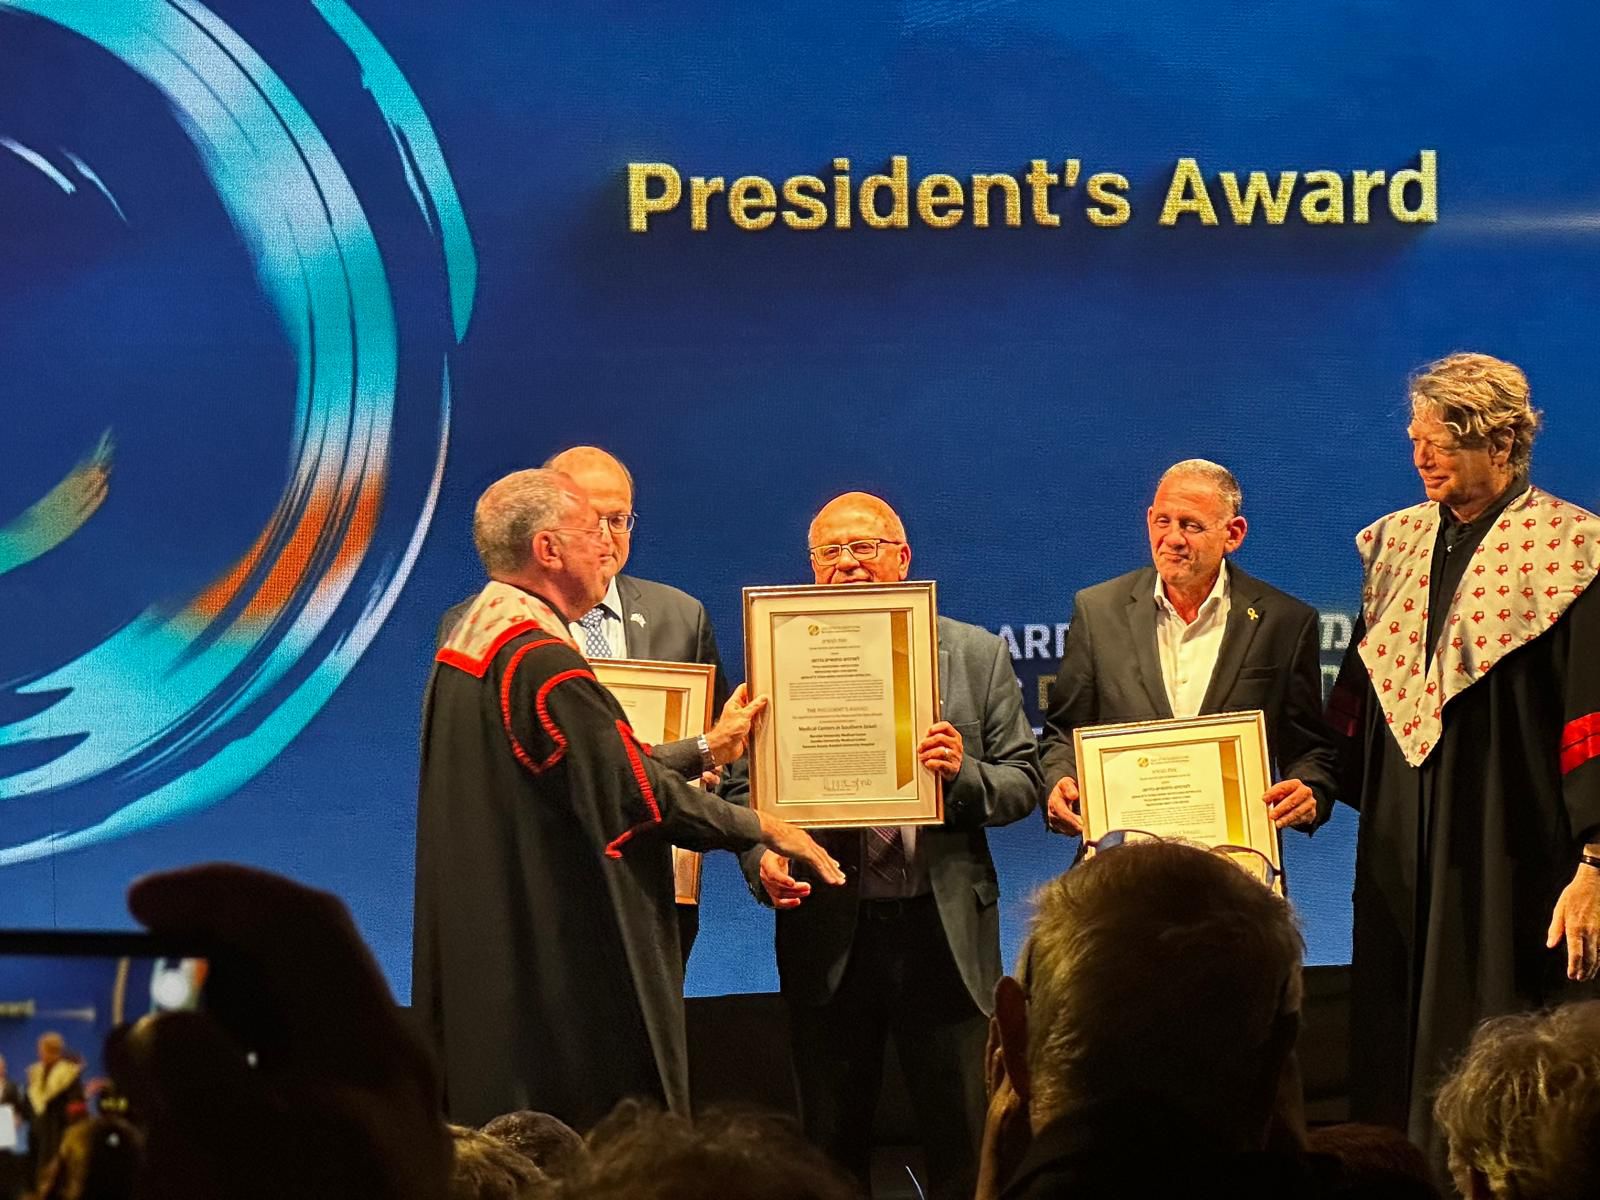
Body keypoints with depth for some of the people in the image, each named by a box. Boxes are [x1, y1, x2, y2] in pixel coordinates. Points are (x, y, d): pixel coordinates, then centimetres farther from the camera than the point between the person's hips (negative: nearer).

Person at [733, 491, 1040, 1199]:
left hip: (943, 928, 0)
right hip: (828, 934, 0)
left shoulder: (976, 655, 7)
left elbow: (1021, 784, 5)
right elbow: (745, 788, 2)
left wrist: (963, 772, -15)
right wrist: (762, 857, -17)